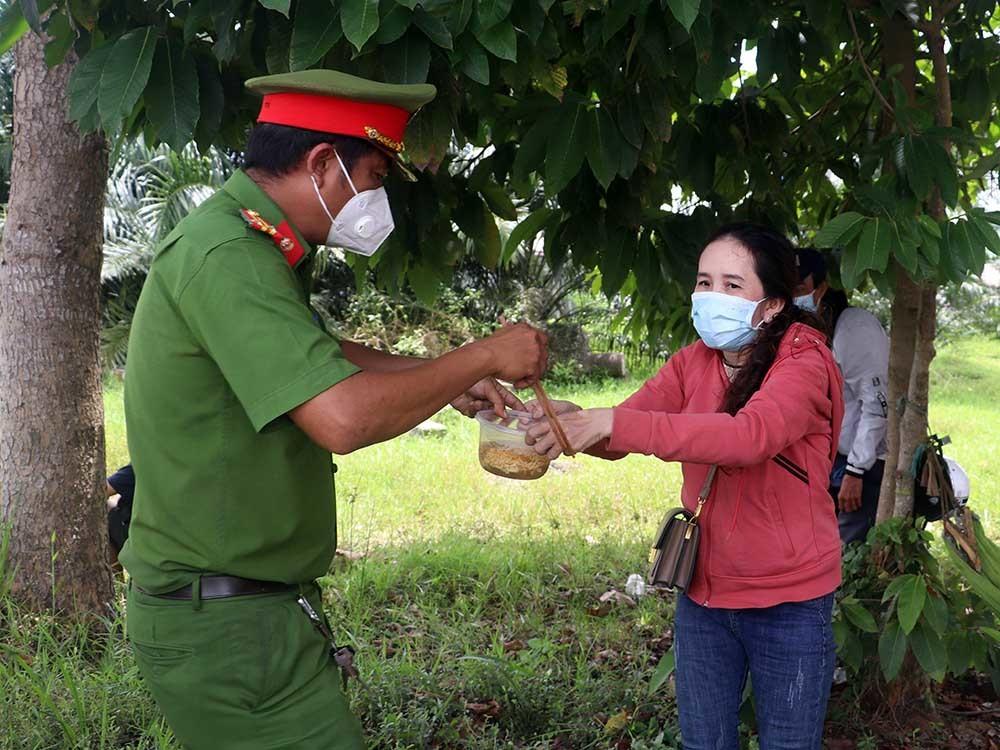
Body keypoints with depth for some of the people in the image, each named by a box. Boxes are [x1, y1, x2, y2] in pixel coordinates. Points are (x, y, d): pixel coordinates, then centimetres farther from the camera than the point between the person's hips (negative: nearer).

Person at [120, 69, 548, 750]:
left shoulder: (247, 244, 11)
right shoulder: (227, 256, -22)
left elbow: (316, 356, 25)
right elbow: (344, 418, -32)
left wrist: (446, 379, 15)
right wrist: (482, 356, -18)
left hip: (248, 606, 10)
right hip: (228, 624, -10)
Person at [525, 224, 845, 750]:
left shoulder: (804, 362, -16)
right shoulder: (694, 361, 1)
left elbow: (750, 435, -36)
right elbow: (621, 431, -9)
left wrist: (613, 424, -44)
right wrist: (570, 421, -33)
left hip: (789, 603, -5)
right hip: (703, 590, 5)